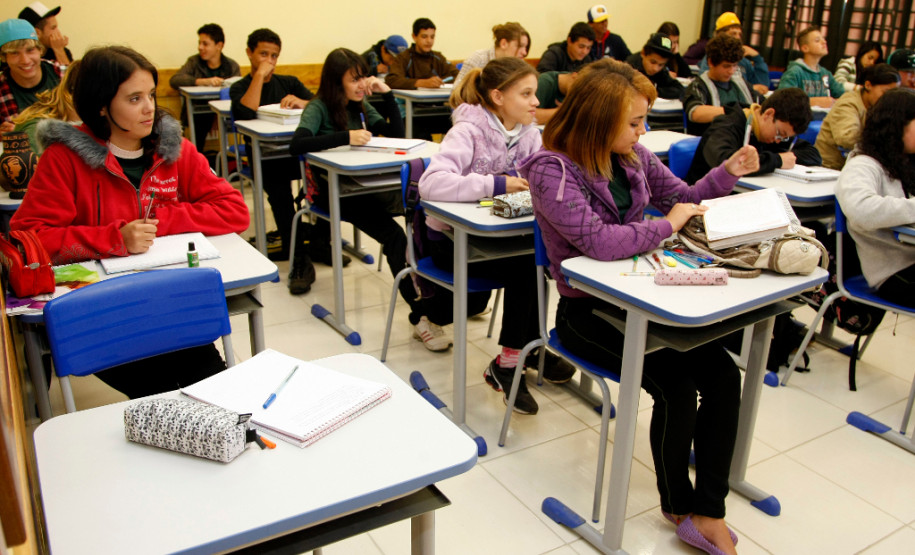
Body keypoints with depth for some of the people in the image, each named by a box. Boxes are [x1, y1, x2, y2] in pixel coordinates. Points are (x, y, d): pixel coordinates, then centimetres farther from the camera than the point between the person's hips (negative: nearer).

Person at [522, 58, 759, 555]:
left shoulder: (633, 157, 6)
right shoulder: (552, 169, -15)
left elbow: (684, 198, 20)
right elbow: (598, 240, -28)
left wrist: (728, 173, 2)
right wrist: (667, 225, -17)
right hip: (587, 309, -7)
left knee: (723, 373, -12)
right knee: (676, 383, -22)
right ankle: (680, 507, 6)